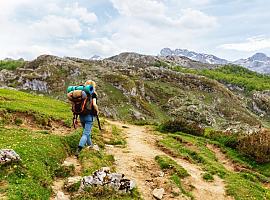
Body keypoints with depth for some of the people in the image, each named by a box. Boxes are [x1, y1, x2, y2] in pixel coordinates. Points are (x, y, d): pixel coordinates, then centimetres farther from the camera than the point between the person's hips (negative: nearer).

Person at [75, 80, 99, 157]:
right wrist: (97, 111, 0)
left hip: (81, 115, 6)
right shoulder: (93, 94, -7)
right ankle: (78, 150, -16)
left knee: (87, 131, 24)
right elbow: (94, 104, -19)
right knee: (86, 133, -5)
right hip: (89, 116, -6)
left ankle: (90, 145, 40)